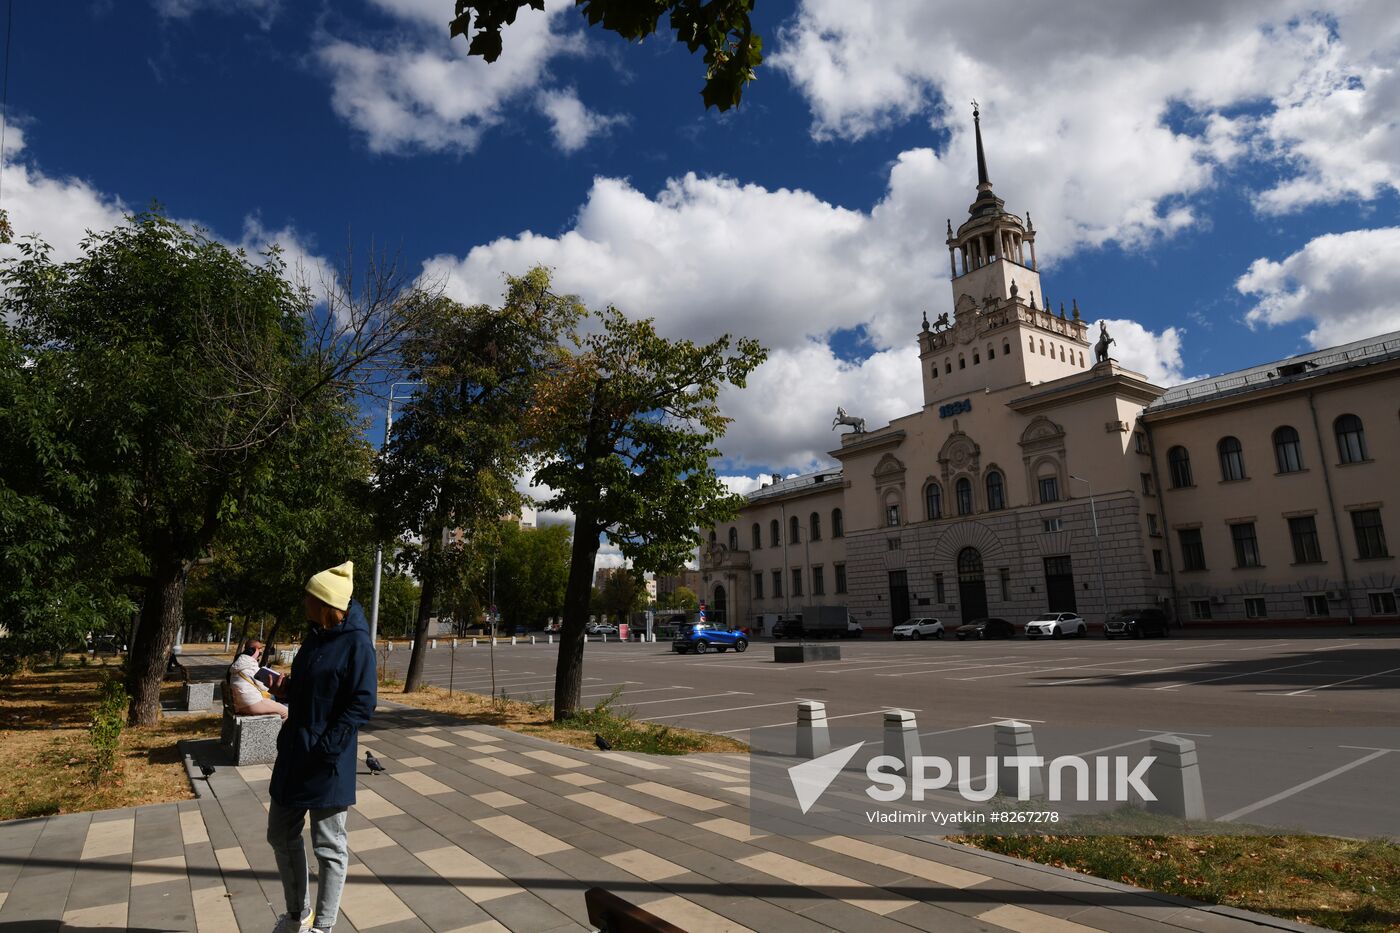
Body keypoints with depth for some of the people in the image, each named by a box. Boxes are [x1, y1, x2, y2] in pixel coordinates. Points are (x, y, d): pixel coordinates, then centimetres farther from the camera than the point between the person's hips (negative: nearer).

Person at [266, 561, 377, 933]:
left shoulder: (356, 643, -18)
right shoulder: (315, 636, 7)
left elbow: (362, 705, -20)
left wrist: (325, 748, -22)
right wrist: (287, 689, -2)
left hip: (326, 762, -9)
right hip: (293, 753, 9)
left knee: (329, 848, 7)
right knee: (281, 836, 21)